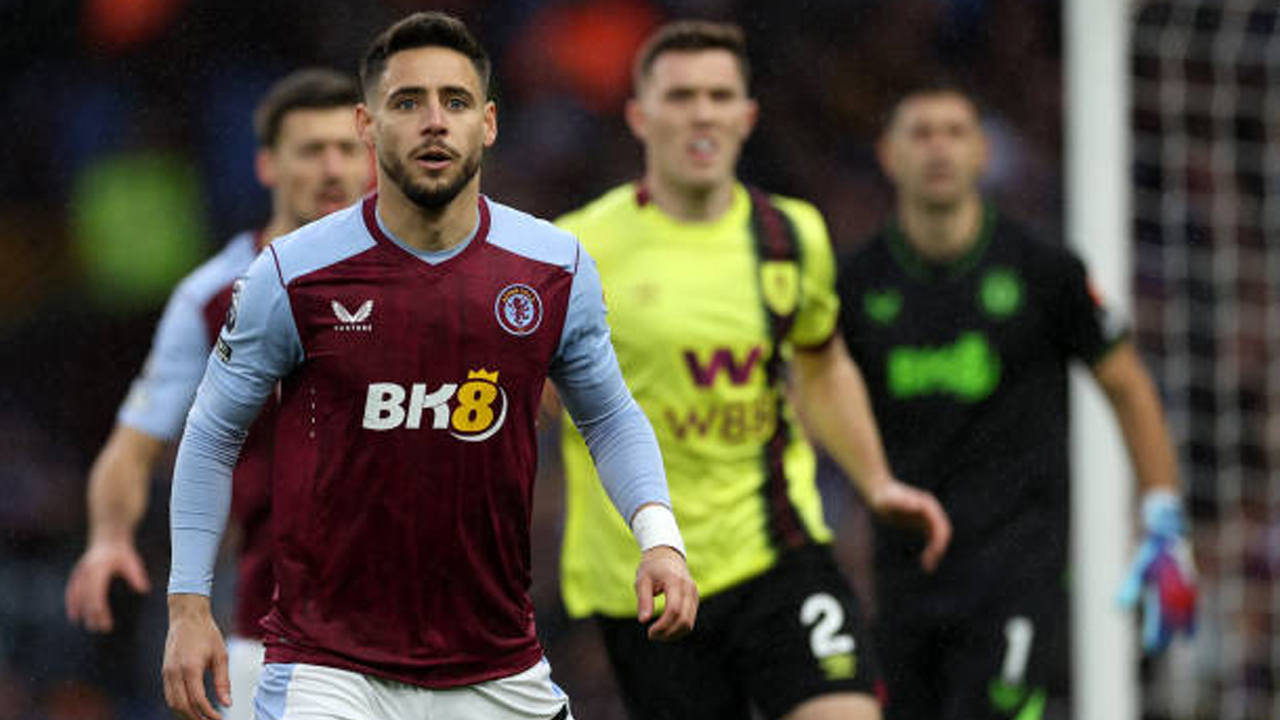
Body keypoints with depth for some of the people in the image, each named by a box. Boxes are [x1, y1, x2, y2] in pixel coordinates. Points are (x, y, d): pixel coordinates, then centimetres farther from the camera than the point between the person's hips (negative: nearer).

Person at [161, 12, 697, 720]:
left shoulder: (557, 269, -1)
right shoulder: (293, 275, -7)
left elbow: (610, 416, 13)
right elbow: (212, 434, 4)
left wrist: (658, 535, -4)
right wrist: (189, 607, 0)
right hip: (328, 662, -3)